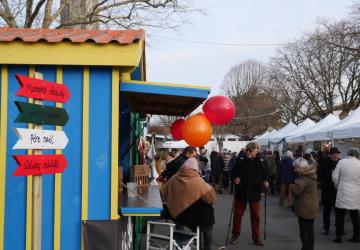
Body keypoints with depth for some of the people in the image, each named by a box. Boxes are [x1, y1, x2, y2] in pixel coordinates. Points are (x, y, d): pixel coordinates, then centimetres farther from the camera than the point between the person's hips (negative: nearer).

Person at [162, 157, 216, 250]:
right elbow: (211, 198, -13)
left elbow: (164, 194, 9)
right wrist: (210, 188, 8)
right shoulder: (198, 181, -19)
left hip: (176, 215, 6)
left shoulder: (173, 179, -6)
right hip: (194, 217, -6)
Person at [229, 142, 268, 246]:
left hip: (254, 193, 1)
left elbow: (265, 174, 9)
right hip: (241, 192, 0)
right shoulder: (241, 160, -7)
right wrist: (234, 179, -21)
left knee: (255, 216, 9)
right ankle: (235, 235, 27)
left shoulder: (261, 161, -4)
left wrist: (265, 182, -9)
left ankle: (256, 238, 22)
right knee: (237, 214, 10)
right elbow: (233, 172, -1)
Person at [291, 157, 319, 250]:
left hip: (304, 208, -8)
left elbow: (296, 192, -23)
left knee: (304, 230, 2)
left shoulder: (303, 178, -22)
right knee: (310, 229, 15)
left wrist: (292, 186, -6)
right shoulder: (312, 174, 3)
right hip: (313, 207, 8)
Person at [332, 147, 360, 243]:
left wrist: (337, 187, 14)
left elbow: (335, 177, -2)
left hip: (343, 193, -2)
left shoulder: (341, 162, -6)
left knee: (340, 215, 7)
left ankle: (339, 236, 9)